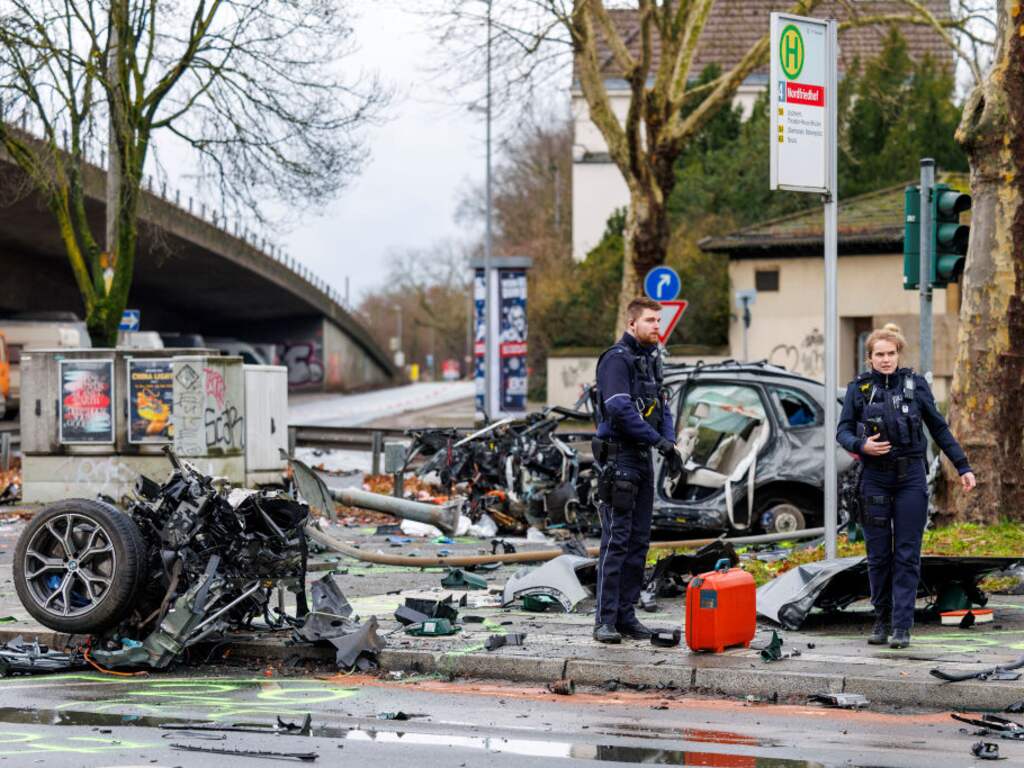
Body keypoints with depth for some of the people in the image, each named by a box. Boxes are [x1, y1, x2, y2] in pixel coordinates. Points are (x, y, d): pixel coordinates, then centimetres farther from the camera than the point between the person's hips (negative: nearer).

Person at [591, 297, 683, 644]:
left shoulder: (651, 359, 16)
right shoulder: (617, 358, -12)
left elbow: (662, 406, 17)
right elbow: (620, 408, -22)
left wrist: (671, 445, 0)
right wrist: (658, 440, -18)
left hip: (643, 458, 9)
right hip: (619, 456, -9)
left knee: (639, 541, 9)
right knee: (616, 540, -10)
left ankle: (626, 614, 14)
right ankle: (605, 620, -9)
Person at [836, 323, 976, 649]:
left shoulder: (915, 384, 1)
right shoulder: (859, 388, 1)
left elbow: (939, 429, 8)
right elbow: (843, 431, 3)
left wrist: (963, 467, 7)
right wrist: (861, 445, -19)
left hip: (911, 478, 0)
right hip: (875, 478, 0)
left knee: (907, 555, -3)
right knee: (878, 555, 5)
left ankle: (902, 627, -4)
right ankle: (882, 620, 18)